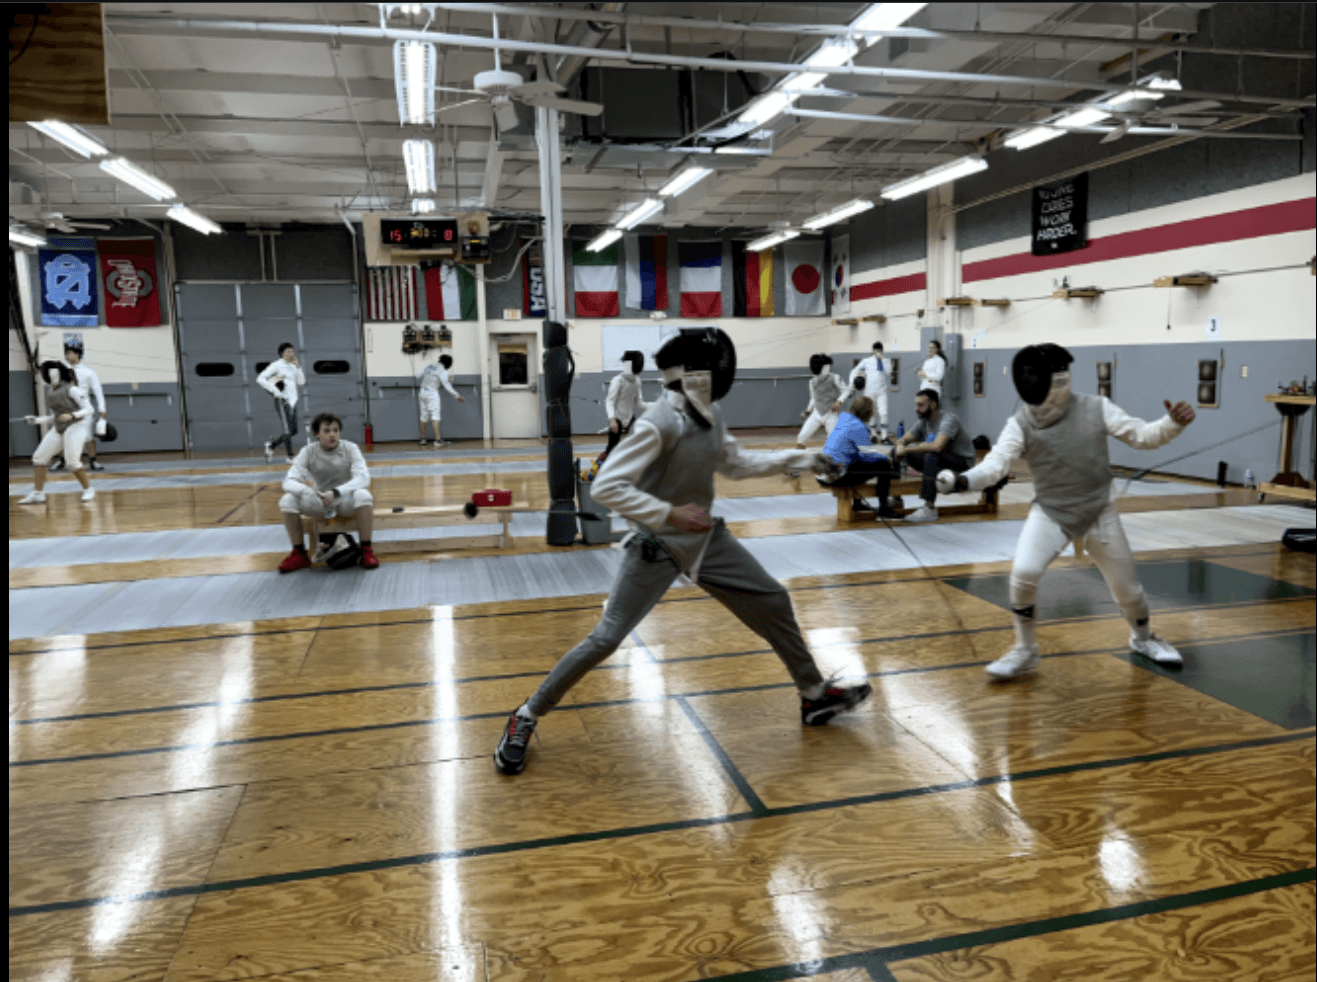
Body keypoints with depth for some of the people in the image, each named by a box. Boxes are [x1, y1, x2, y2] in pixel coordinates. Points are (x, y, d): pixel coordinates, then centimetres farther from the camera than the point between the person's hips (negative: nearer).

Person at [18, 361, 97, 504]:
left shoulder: (72, 390, -12)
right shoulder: (52, 393, 11)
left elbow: (88, 410, -15)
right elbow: (56, 416, 18)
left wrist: (72, 415, -30)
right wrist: (37, 420, 6)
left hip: (76, 427, -8)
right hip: (59, 429, 8)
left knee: (72, 463, -19)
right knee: (38, 458, 1)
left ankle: (89, 490, 0)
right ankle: (38, 494, 7)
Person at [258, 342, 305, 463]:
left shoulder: (293, 366, 12)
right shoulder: (277, 365, -7)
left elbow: (302, 382, 5)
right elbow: (260, 379, -12)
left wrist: (297, 367, -4)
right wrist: (275, 392, -16)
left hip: (292, 401, 7)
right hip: (282, 401, -7)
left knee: (293, 430, 8)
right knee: (288, 430, -9)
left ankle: (271, 444, 27)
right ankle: (290, 457, -2)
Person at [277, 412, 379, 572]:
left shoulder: (350, 448, -12)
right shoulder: (309, 451, -9)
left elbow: (363, 478, -25)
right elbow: (289, 481, -16)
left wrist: (336, 492, -40)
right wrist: (305, 490, -39)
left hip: (345, 500, -2)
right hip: (319, 502, 2)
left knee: (363, 495, -35)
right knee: (287, 500, -24)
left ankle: (366, 551, -23)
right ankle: (299, 554, -8)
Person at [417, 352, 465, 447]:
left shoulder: (430, 366, 9)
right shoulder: (443, 371, -10)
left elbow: (418, 375, 10)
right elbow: (447, 386, -18)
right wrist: (458, 396, -18)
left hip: (423, 392, 7)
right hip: (432, 394, -7)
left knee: (424, 416, 14)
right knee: (435, 417, -13)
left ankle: (423, 439, 22)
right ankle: (438, 440, -24)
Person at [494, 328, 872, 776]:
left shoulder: (709, 415, 0)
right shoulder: (659, 422, -26)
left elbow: (735, 464, 17)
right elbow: (606, 487, -29)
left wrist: (797, 458, 11)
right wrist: (670, 514, -30)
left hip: (705, 538, 8)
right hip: (657, 546, -8)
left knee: (773, 602, 11)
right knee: (605, 640, -8)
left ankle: (815, 695, 31)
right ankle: (525, 718, 10)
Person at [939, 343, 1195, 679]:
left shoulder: (1096, 408, -11)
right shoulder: (1020, 423, -14)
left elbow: (1143, 436, -7)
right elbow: (995, 464, -25)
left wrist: (1174, 423, -28)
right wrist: (961, 480, -45)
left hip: (1099, 514, 1)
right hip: (1049, 513, -1)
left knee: (1127, 588, 12)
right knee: (1023, 574, -25)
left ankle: (1143, 638, 45)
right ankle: (1025, 651, -4)